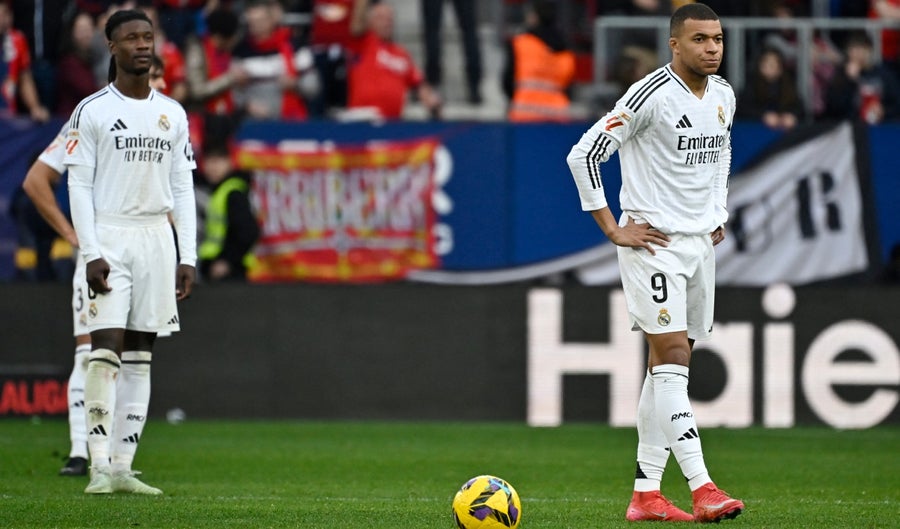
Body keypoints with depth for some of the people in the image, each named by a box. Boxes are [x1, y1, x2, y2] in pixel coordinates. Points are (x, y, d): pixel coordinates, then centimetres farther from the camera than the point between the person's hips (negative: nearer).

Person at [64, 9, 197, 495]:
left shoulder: (172, 114, 12)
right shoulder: (92, 112, -2)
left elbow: (183, 189, 12)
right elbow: (79, 185, -5)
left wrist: (188, 257, 5)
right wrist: (91, 254, -14)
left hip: (157, 238, 4)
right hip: (110, 239, -4)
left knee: (141, 355, 3)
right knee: (107, 349, -13)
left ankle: (123, 467, 4)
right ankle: (99, 467, -13)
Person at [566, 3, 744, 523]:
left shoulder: (724, 96, 9)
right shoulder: (652, 95, -16)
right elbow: (584, 154, -16)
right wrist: (614, 229, -14)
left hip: (700, 243, 8)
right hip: (654, 242, -8)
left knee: (669, 366, 9)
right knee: (672, 357, -14)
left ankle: (646, 493, 13)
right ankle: (702, 489, -21)